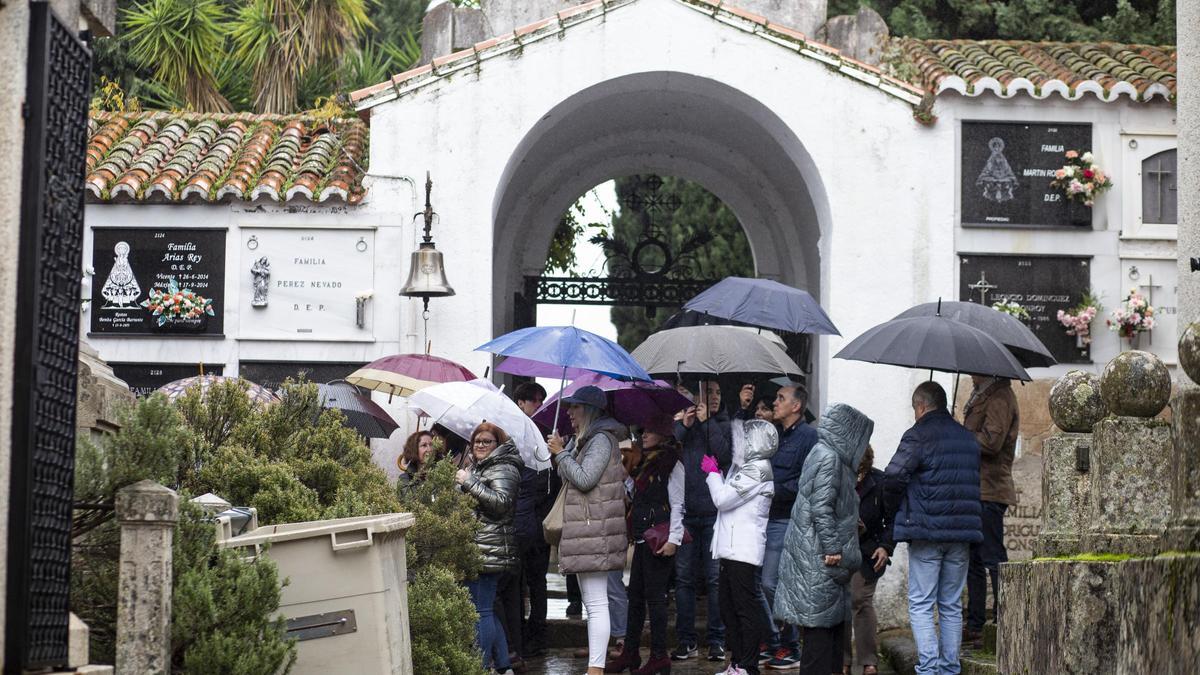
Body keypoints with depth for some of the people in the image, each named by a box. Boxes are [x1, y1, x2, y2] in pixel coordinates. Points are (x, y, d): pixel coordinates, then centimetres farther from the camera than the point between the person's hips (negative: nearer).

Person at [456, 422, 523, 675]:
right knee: (485, 610, 13)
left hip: (488, 550, -10)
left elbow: (501, 502, -23)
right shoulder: (477, 467, 23)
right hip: (475, 549, 10)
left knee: (481, 611, -9)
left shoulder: (504, 469, -7)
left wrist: (469, 481, -20)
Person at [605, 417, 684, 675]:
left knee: (654, 595, -6)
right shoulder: (643, 463, 18)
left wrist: (673, 539, -17)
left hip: (659, 539, -9)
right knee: (635, 595, 10)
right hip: (642, 537, 9)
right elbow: (632, 495, 22)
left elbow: (678, 505, -11)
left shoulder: (672, 465, -7)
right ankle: (630, 653, 15)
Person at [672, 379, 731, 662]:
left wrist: (707, 422, -9)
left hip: (713, 511, -1)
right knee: (684, 578, 3)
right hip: (684, 511, 2)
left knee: (716, 578, -1)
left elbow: (726, 457, -9)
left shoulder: (723, 425, 7)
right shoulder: (680, 422, 11)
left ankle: (717, 641, 5)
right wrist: (683, 427, -8)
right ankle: (686, 641, 9)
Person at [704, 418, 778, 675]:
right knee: (729, 608, 13)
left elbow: (723, 498, -14)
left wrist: (713, 472, 1)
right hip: (732, 548, 10)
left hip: (743, 551, -10)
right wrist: (714, 473, 14)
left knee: (746, 608, -7)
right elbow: (726, 498, 20)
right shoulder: (746, 466, 18)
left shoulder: (757, 468, -11)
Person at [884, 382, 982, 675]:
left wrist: (894, 516, 1)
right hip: (962, 532, 6)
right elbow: (973, 482, 17)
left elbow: (893, 477, -14)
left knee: (921, 605, -2)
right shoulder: (968, 438, 15)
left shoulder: (918, 435, -8)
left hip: (926, 530, -6)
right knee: (951, 606, 12)